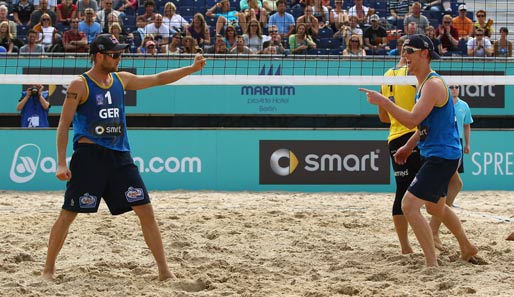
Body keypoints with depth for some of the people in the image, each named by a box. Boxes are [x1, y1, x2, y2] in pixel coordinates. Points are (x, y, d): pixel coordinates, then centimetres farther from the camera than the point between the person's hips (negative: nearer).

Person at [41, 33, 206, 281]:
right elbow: (63, 125, -6)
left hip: (120, 156, 5)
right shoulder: (79, 85, -5)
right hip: (89, 154, -5)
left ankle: (164, 270, 3)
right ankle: (49, 269, 11)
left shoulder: (121, 80, 12)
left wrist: (192, 68, 16)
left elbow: (157, 79, 23)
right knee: (68, 213, -3)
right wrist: (61, 163, -14)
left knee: (145, 210, -1)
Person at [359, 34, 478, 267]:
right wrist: (409, 146, 20)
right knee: (435, 207, 28)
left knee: (409, 206, -17)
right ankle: (467, 248, 47)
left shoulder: (434, 84, -20)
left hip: (442, 156, -11)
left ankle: (432, 265, -16)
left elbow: (412, 120, -29)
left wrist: (382, 101, -27)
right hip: (437, 154, 11)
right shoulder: (423, 82, 13)